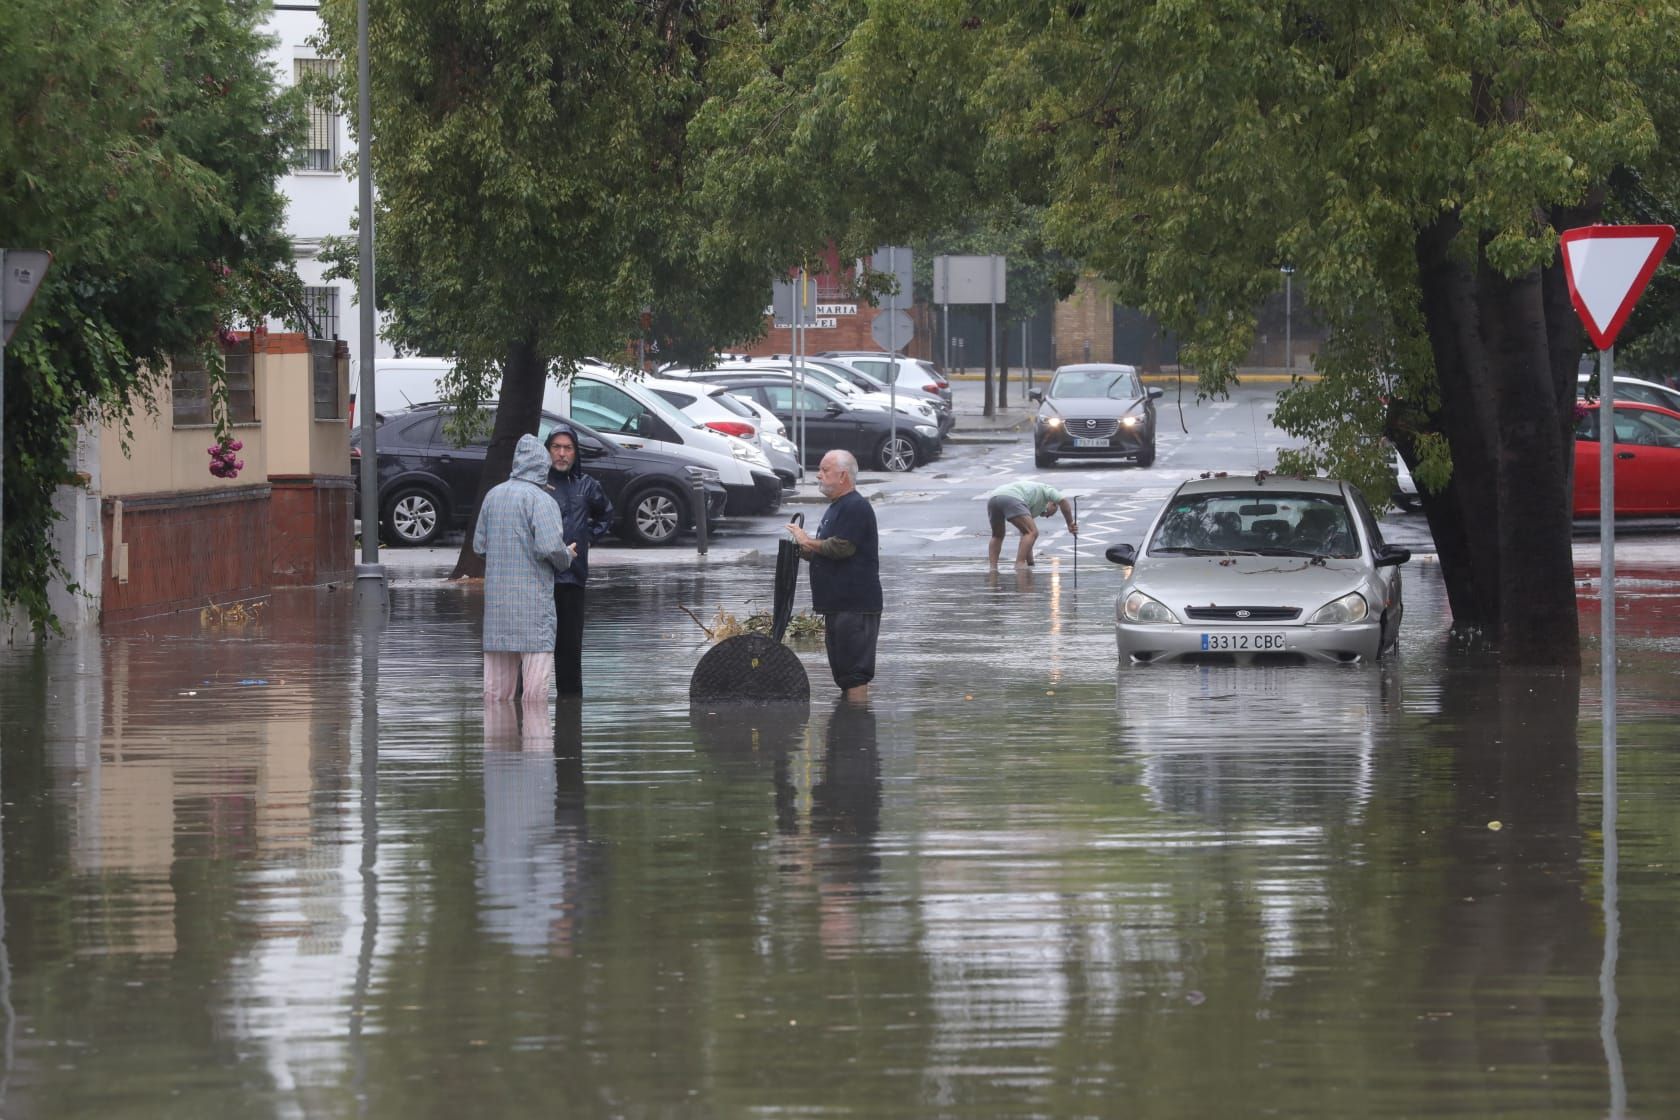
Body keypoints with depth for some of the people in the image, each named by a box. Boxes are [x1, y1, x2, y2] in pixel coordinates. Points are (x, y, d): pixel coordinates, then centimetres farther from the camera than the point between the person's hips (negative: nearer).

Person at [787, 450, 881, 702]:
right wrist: (807, 551, 10)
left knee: (855, 673, -12)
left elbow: (842, 547, -23)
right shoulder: (836, 507, 21)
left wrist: (808, 542, -9)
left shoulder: (856, 508, -13)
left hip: (855, 605, -11)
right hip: (837, 604, 11)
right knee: (843, 672, 13)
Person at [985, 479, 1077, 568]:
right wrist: (1070, 524, 17)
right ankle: (1019, 566, -14)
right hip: (1010, 498, -7)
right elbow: (1063, 501, 9)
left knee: (997, 536, 28)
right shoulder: (1048, 490, 28)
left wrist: (1031, 564, 42)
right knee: (1032, 533, -2)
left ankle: (992, 568, 11)